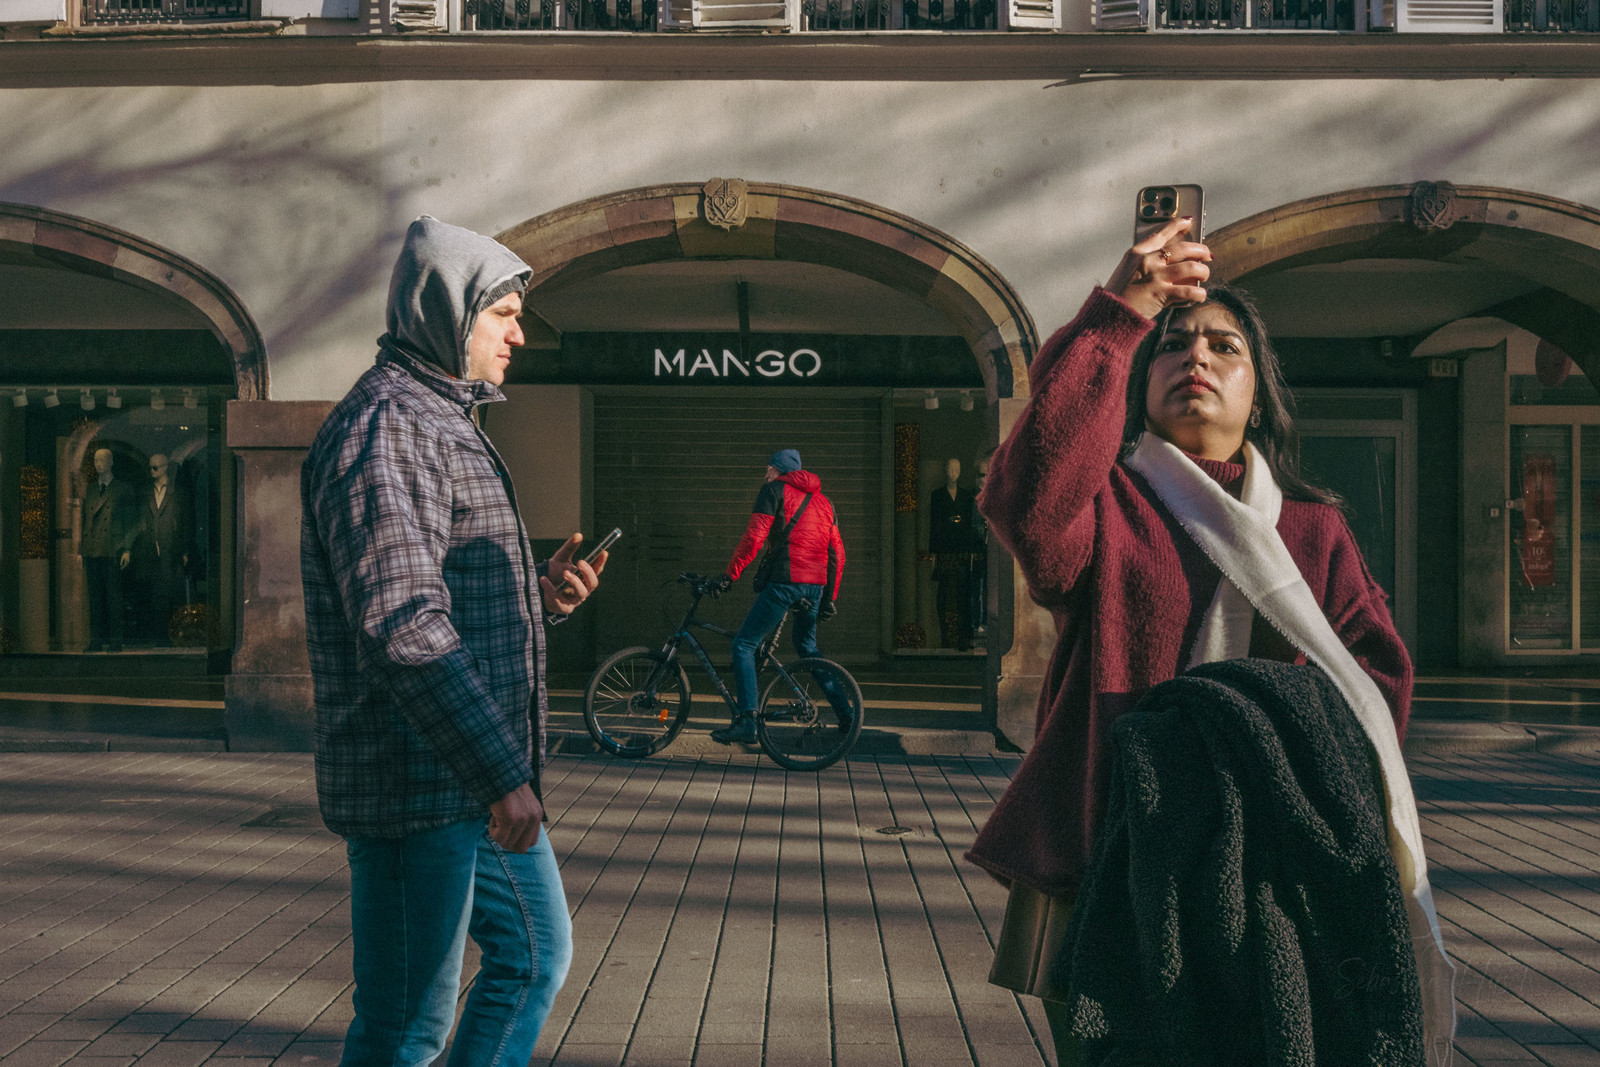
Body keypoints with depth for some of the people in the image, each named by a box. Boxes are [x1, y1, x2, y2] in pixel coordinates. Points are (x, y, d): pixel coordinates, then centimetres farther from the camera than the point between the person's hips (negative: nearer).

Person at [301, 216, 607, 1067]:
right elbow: (400, 624, -26)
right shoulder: (385, 427, -16)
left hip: (480, 775, 11)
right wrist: (499, 775, -27)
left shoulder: (445, 425, 18)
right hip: (417, 783, -11)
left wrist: (542, 595, 3)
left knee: (536, 953, 19)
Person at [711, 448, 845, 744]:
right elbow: (837, 553, 18)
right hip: (816, 584, 7)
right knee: (807, 647, 25)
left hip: (784, 581, -7)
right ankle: (845, 713, 24)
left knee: (744, 644, -3)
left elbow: (754, 537, -10)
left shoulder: (774, 490, 2)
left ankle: (745, 721, -13)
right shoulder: (822, 500, 21)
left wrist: (730, 575, -5)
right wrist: (830, 598, 23)